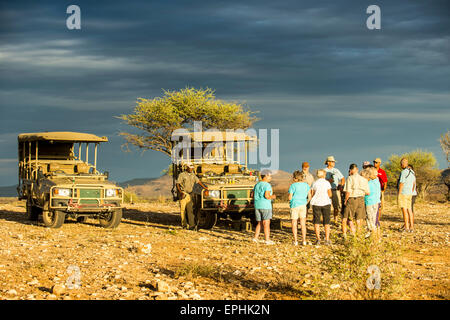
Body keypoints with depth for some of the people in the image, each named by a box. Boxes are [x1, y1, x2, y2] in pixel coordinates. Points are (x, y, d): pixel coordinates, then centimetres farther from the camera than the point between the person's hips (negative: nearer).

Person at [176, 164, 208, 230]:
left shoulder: (193, 175, 10)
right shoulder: (182, 175, -5)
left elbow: (198, 181, 15)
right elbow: (177, 184, -8)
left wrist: (205, 187, 5)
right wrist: (180, 192, -19)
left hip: (190, 194, 3)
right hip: (183, 194, -3)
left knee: (190, 210, -4)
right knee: (183, 210, 2)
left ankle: (191, 225, -9)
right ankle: (184, 224, 13)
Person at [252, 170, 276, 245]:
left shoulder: (257, 185, 13)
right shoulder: (267, 185, -10)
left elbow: (253, 196, 14)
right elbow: (267, 196, -21)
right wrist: (272, 197, -2)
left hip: (257, 205, 7)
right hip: (265, 206, -7)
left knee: (260, 223, 14)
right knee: (266, 223, -3)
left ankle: (255, 237, 7)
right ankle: (267, 240, -3)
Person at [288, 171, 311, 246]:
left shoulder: (293, 185, -10)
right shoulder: (306, 185, 4)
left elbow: (290, 197, -10)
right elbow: (309, 196, 6)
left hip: (294, 205, -4)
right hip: (303, 205, 4)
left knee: (294, 224, 5)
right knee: (303, 224, 9)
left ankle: (295, 241, 4)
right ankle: (304, 241, 8)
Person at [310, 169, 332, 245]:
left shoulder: (314, 183, 1)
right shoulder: (327, 183, -1)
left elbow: (312, 195, 3)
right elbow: (330, 194, -1)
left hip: (316, 204, 0)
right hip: (326, 203, 0)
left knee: (316, 222, 6)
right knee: (326, 222, 6)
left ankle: (318, 239, -2)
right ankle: (327, 239, 0)